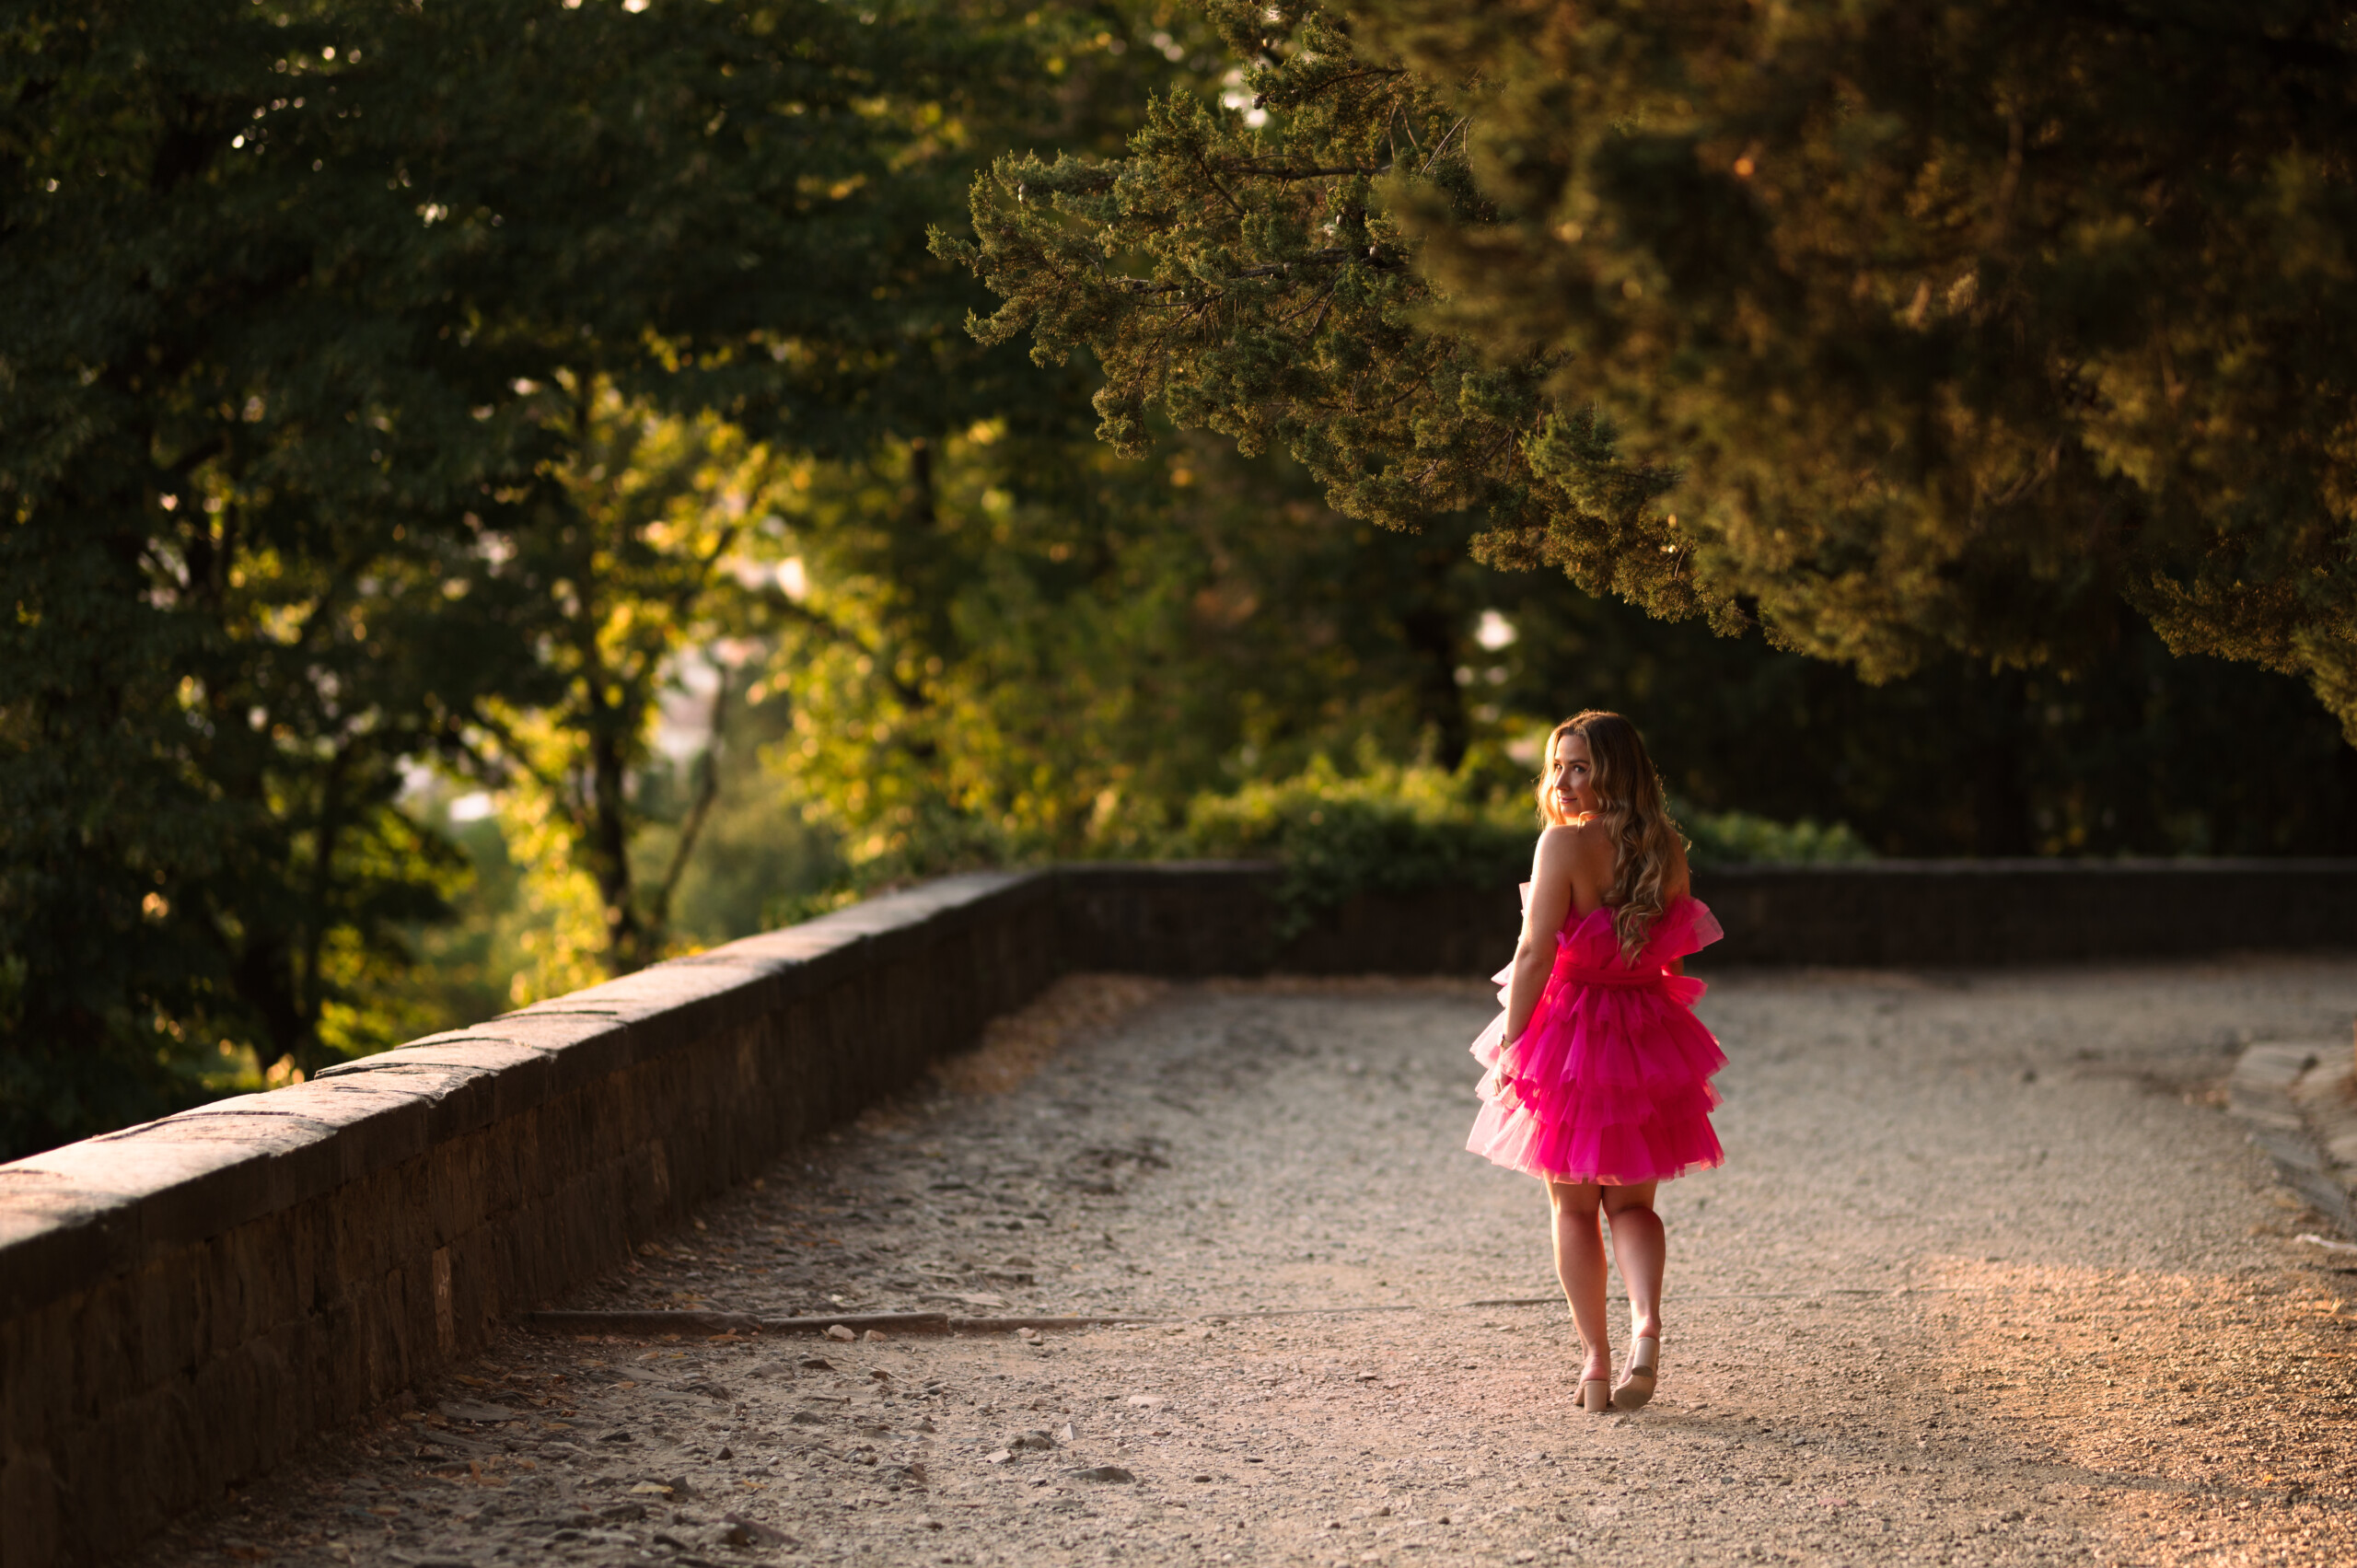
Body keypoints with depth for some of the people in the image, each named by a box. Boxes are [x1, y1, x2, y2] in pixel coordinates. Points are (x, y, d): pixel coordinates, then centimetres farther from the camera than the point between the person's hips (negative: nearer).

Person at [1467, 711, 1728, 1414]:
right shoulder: (1667, 849, 1)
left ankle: (1596, 1363, 9)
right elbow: (1675, 959, 9)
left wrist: (1510, 1047, -11)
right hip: (1649, 1035, 4)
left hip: (1570, 1032, -4)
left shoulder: (1564, 842, -15)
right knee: (1631, 1200, 16)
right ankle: (1646, 1324, -10)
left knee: (1574, 1205, 11)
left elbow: (1536, 955, -18)